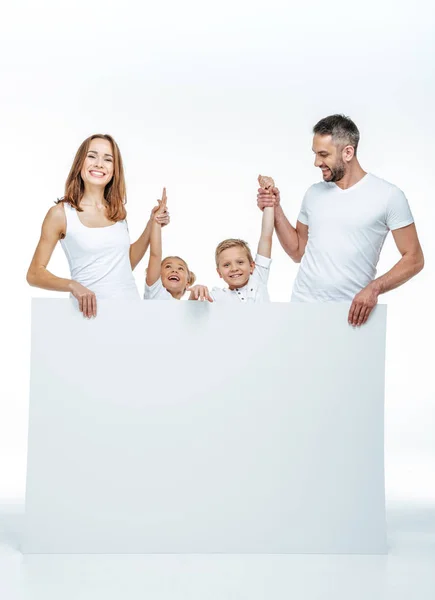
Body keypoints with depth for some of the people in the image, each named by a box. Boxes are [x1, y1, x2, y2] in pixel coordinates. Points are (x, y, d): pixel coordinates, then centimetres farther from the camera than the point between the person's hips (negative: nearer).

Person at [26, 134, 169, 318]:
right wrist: (72, 285, -22)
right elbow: (34, 274, -5)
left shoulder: (117, 210, 8)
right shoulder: (61, 213, -5)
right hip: (91, 313, -4)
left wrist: (151, 225, 8)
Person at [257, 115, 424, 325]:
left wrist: (374, 288, -18)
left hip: (350, 316, -4)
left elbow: (413, 258, -5)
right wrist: (276, 210, 5)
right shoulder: (314, 194, 9)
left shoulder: (388, 196, -6)